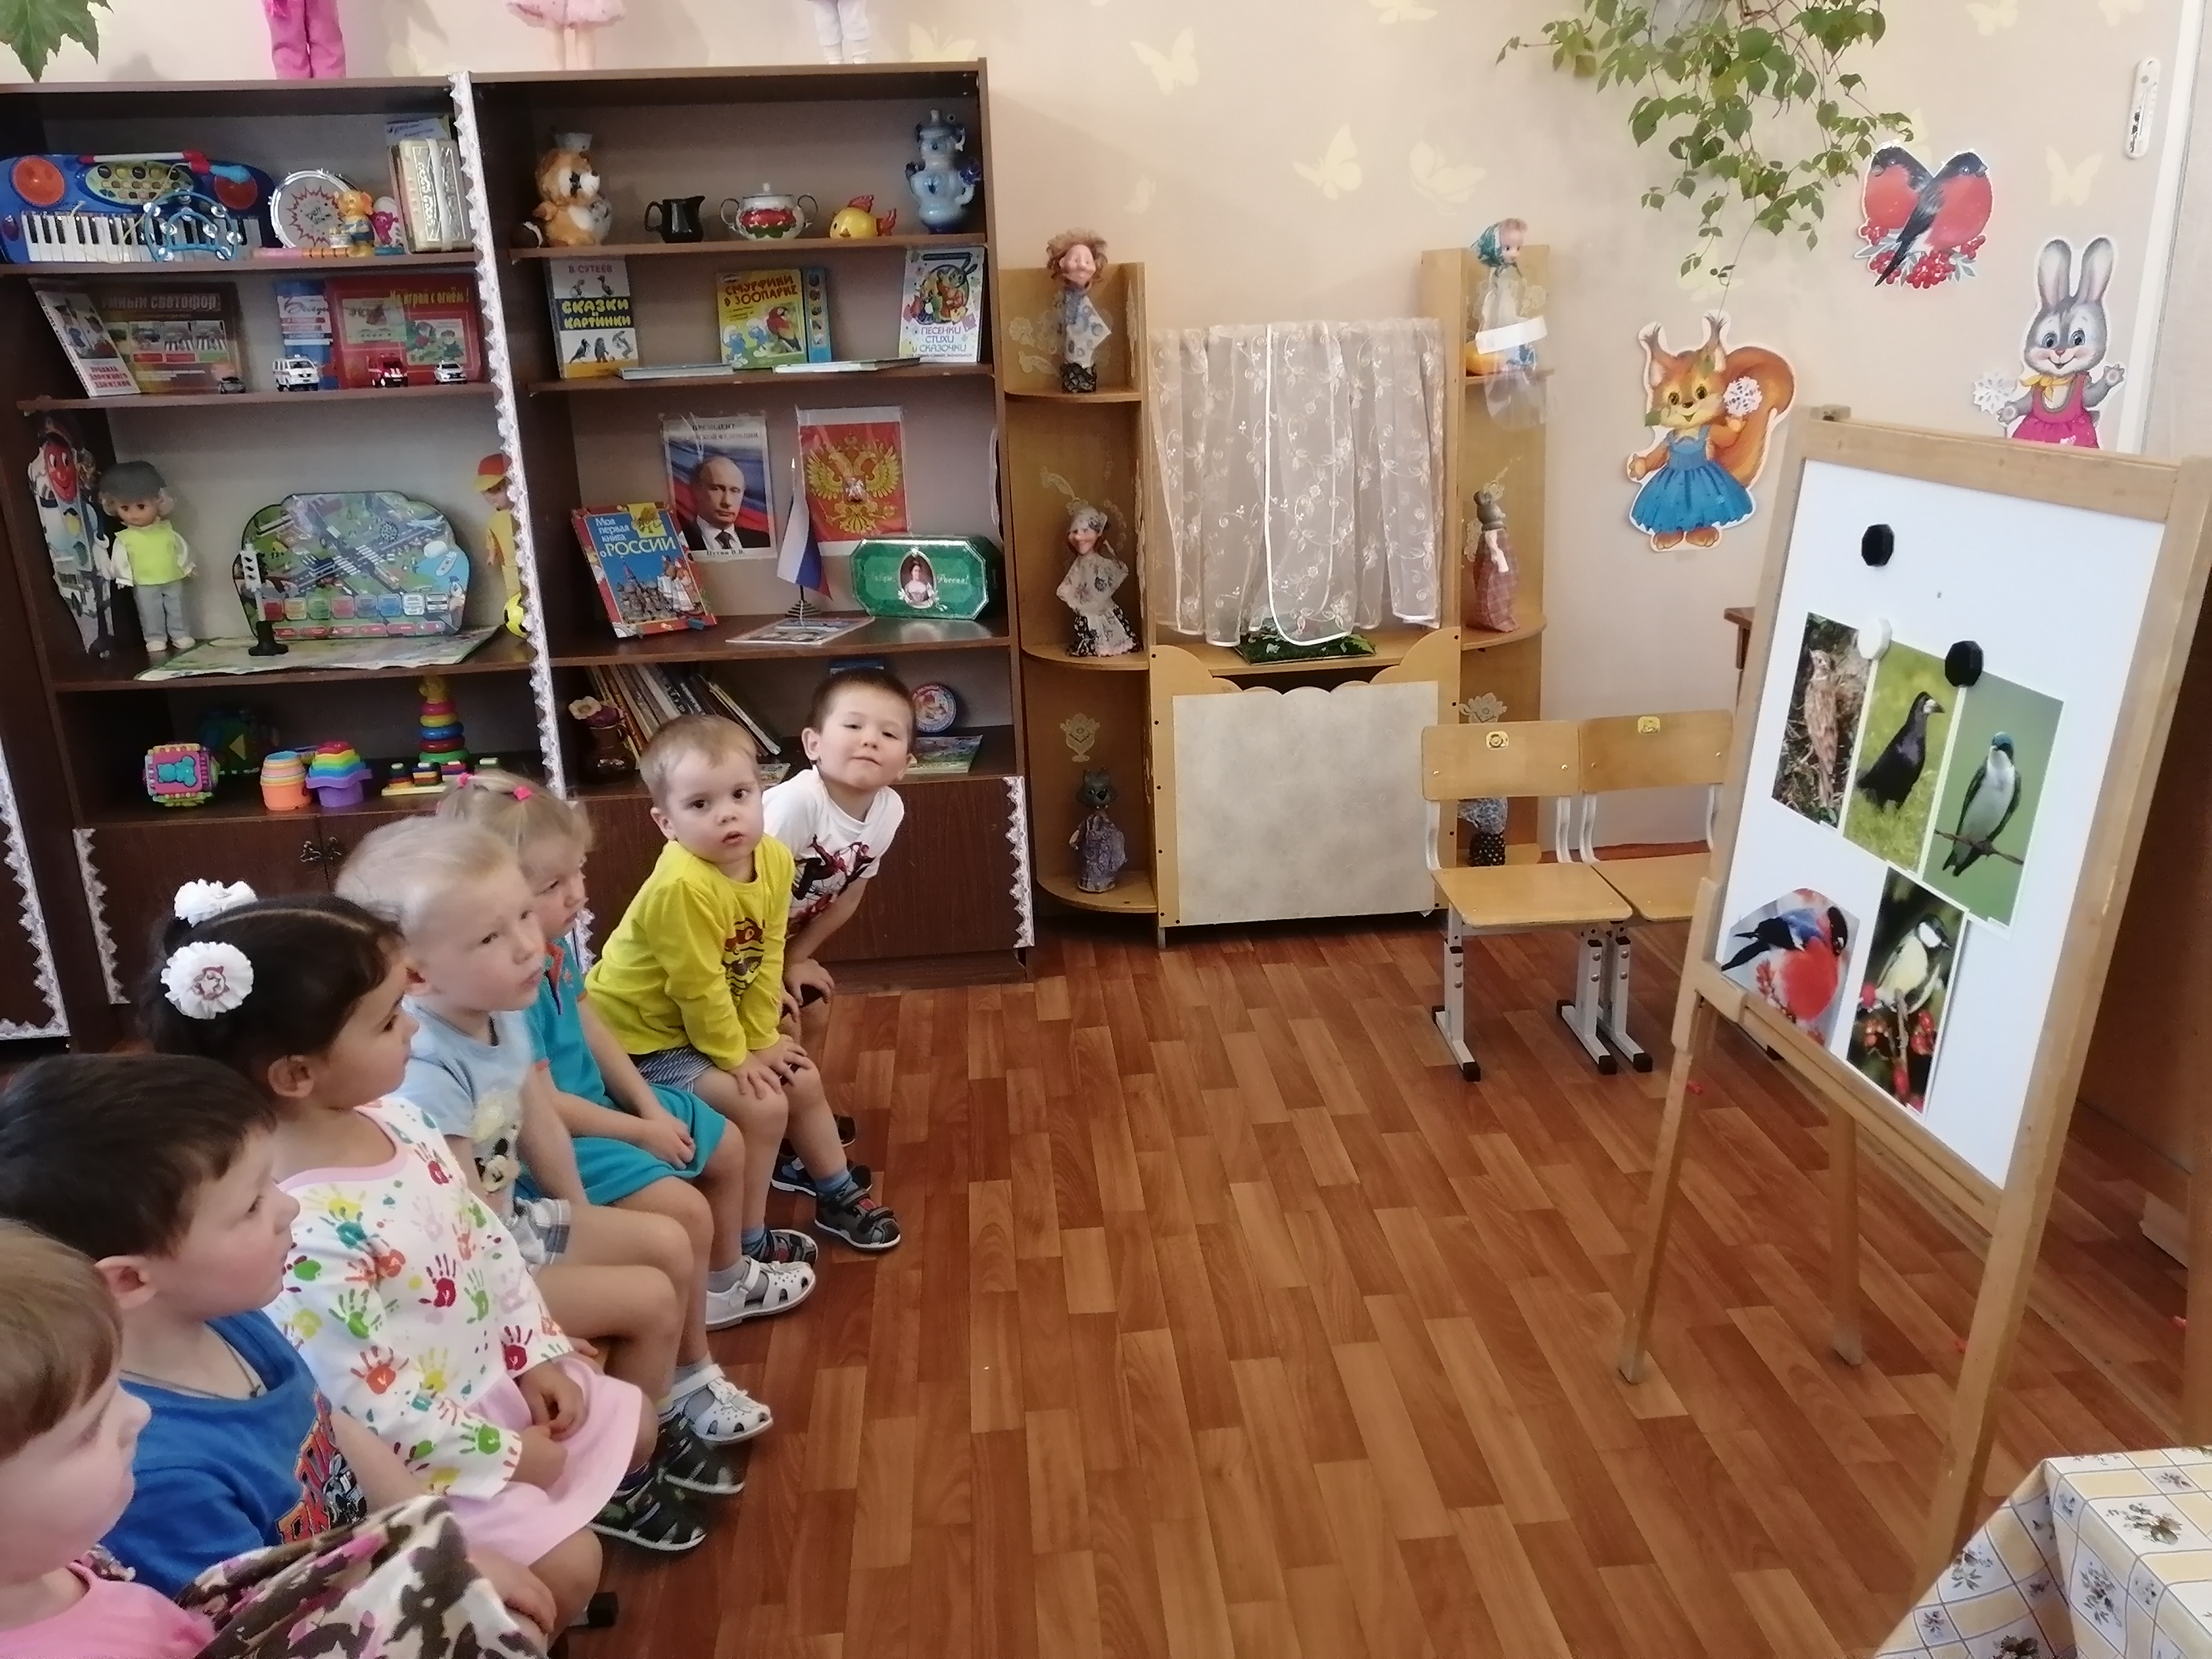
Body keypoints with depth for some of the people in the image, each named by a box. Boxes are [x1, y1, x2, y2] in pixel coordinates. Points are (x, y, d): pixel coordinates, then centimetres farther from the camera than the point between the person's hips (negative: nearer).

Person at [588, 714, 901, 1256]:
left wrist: (762, 1038, -4)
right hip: (644, 1036, -8)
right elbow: (697, 988, -25)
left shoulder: (775, 859, -11)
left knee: (804, 1080, 13)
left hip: (717, 1022, 8)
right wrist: (737, 1057, -14)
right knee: (762, 1106, -16)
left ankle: (838, 1197, 36)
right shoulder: (681, 887, -34)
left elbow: (765, 960, -3)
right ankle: (747, 1245, 3)